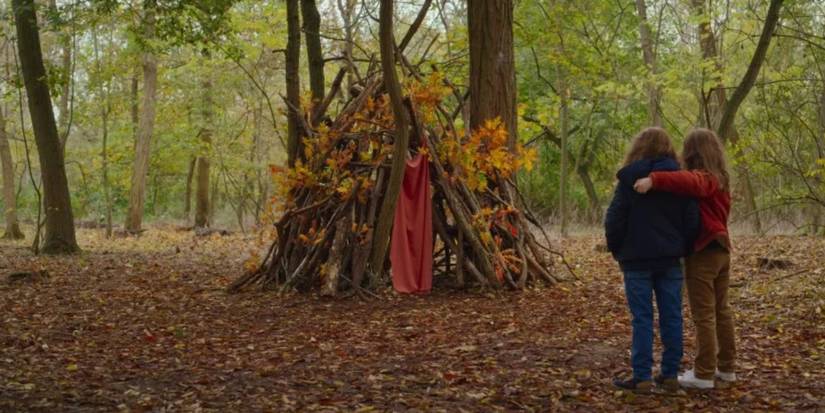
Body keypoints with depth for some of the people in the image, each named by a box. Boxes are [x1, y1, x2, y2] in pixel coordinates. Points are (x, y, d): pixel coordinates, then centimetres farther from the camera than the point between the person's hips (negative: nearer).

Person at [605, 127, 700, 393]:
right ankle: (670, 375, 12)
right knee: (671, 316, 8)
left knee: (642, 318, -1)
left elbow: (614, 220, -6)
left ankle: (642, 377, 0)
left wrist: (616, 250, 8)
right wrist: (682, 249, 15)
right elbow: (691, 221, 5)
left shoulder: (630, 179, -6)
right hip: (670, 260, 4)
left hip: (637, 260, -3)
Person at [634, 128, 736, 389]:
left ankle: (704, 374, -2)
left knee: (704, 315, -5)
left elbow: (688, 182, -39)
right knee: (721, 310, 15)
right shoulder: (720, 180, 12)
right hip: (721, 250, 9)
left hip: (702, 252, -9)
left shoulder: (702, 178, -16)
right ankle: (726, 367, 23)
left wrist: (654, 180, -48)